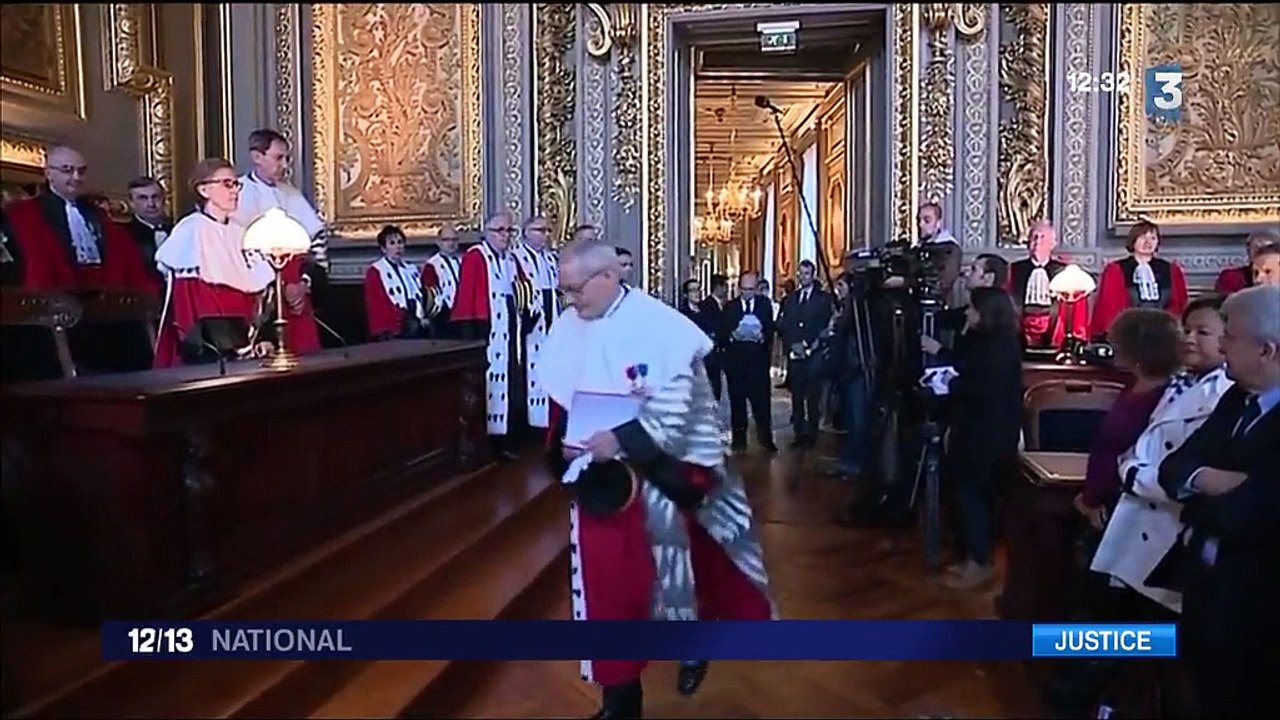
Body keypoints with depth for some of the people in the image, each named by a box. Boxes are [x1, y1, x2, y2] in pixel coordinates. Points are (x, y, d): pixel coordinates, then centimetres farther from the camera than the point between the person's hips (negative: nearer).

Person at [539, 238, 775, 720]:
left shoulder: (658, 324, -17)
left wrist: (623, 439, -28)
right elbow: (559, 402, 10)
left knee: (681, 567, 10)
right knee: (607, 585, 8)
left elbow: (673, 404, -20)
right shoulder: (567, 329, 2)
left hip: (663, 470, -5)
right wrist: (565, 444, -7)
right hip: (599, 474, 5)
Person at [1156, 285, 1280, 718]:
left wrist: (1195, 504, -8)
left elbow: (1242, 516, -29)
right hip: (1207, 584, 8)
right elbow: (1173, 467, 4)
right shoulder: (1238, 398, 5)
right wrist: (1204, 479, -19)